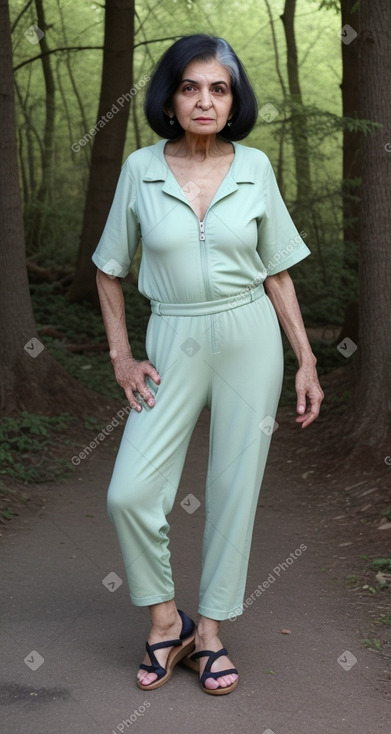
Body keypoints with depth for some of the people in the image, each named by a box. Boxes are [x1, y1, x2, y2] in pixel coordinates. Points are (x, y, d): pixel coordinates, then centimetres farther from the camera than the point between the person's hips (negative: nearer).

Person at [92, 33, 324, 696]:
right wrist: (120, 355, 0)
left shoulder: (255, 167, 0)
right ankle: (165, 621, 14)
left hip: (250, 342, 0)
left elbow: (277, 272, 5)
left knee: (233, 492, 5)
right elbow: (109, 269, 8)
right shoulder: (141, 169, -1)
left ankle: (210, 633, 21)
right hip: (174, 344, 0)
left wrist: (306, 362, 2)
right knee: (130, 493, -9)